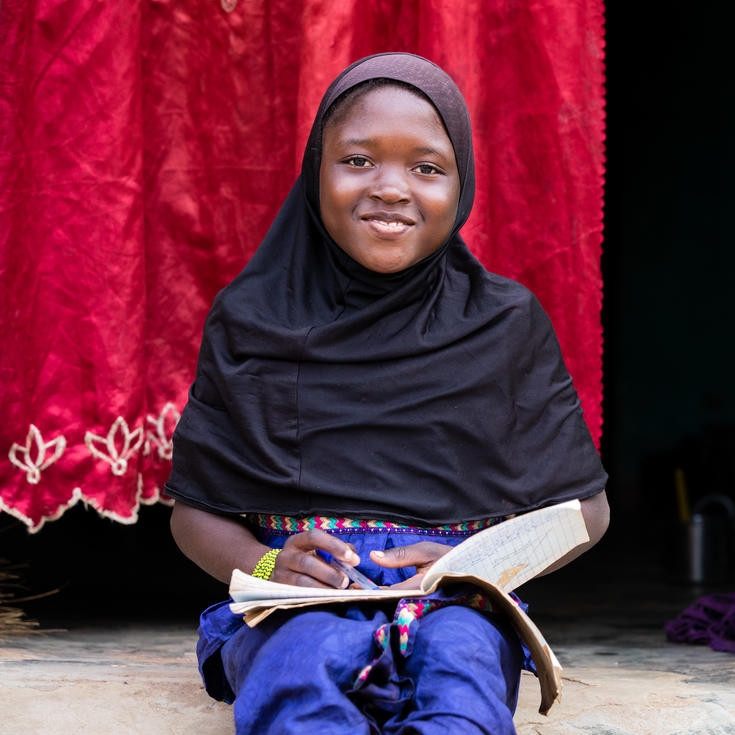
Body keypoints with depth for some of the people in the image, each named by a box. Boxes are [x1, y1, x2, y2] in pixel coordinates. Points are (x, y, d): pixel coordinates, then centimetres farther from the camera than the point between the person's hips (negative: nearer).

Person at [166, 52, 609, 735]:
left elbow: (581, 507, 12)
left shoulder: (505, 326, 8)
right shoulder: (250, 320, 8)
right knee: (303, 668, -36)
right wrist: (265, 566, -11)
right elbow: (195, 510, 11)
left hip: (456, 607, 0)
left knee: (459, 660, -36)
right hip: (295, 607, 0)